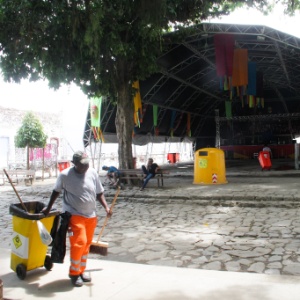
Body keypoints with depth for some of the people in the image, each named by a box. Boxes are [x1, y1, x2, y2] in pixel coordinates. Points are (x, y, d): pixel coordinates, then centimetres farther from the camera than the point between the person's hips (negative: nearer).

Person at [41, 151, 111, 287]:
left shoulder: (92, 172, -1)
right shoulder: (65, 175, -9)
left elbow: (99, 193, 7)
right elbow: (56, 191, 6)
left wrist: (106, 207, -5)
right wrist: (48, 208, 11)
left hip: (91, 215, 4)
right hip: (74, 215, -4)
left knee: (86, 244, 12)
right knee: (79, 242, -14)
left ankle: (81, 271, 30)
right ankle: (74, 273, 6)